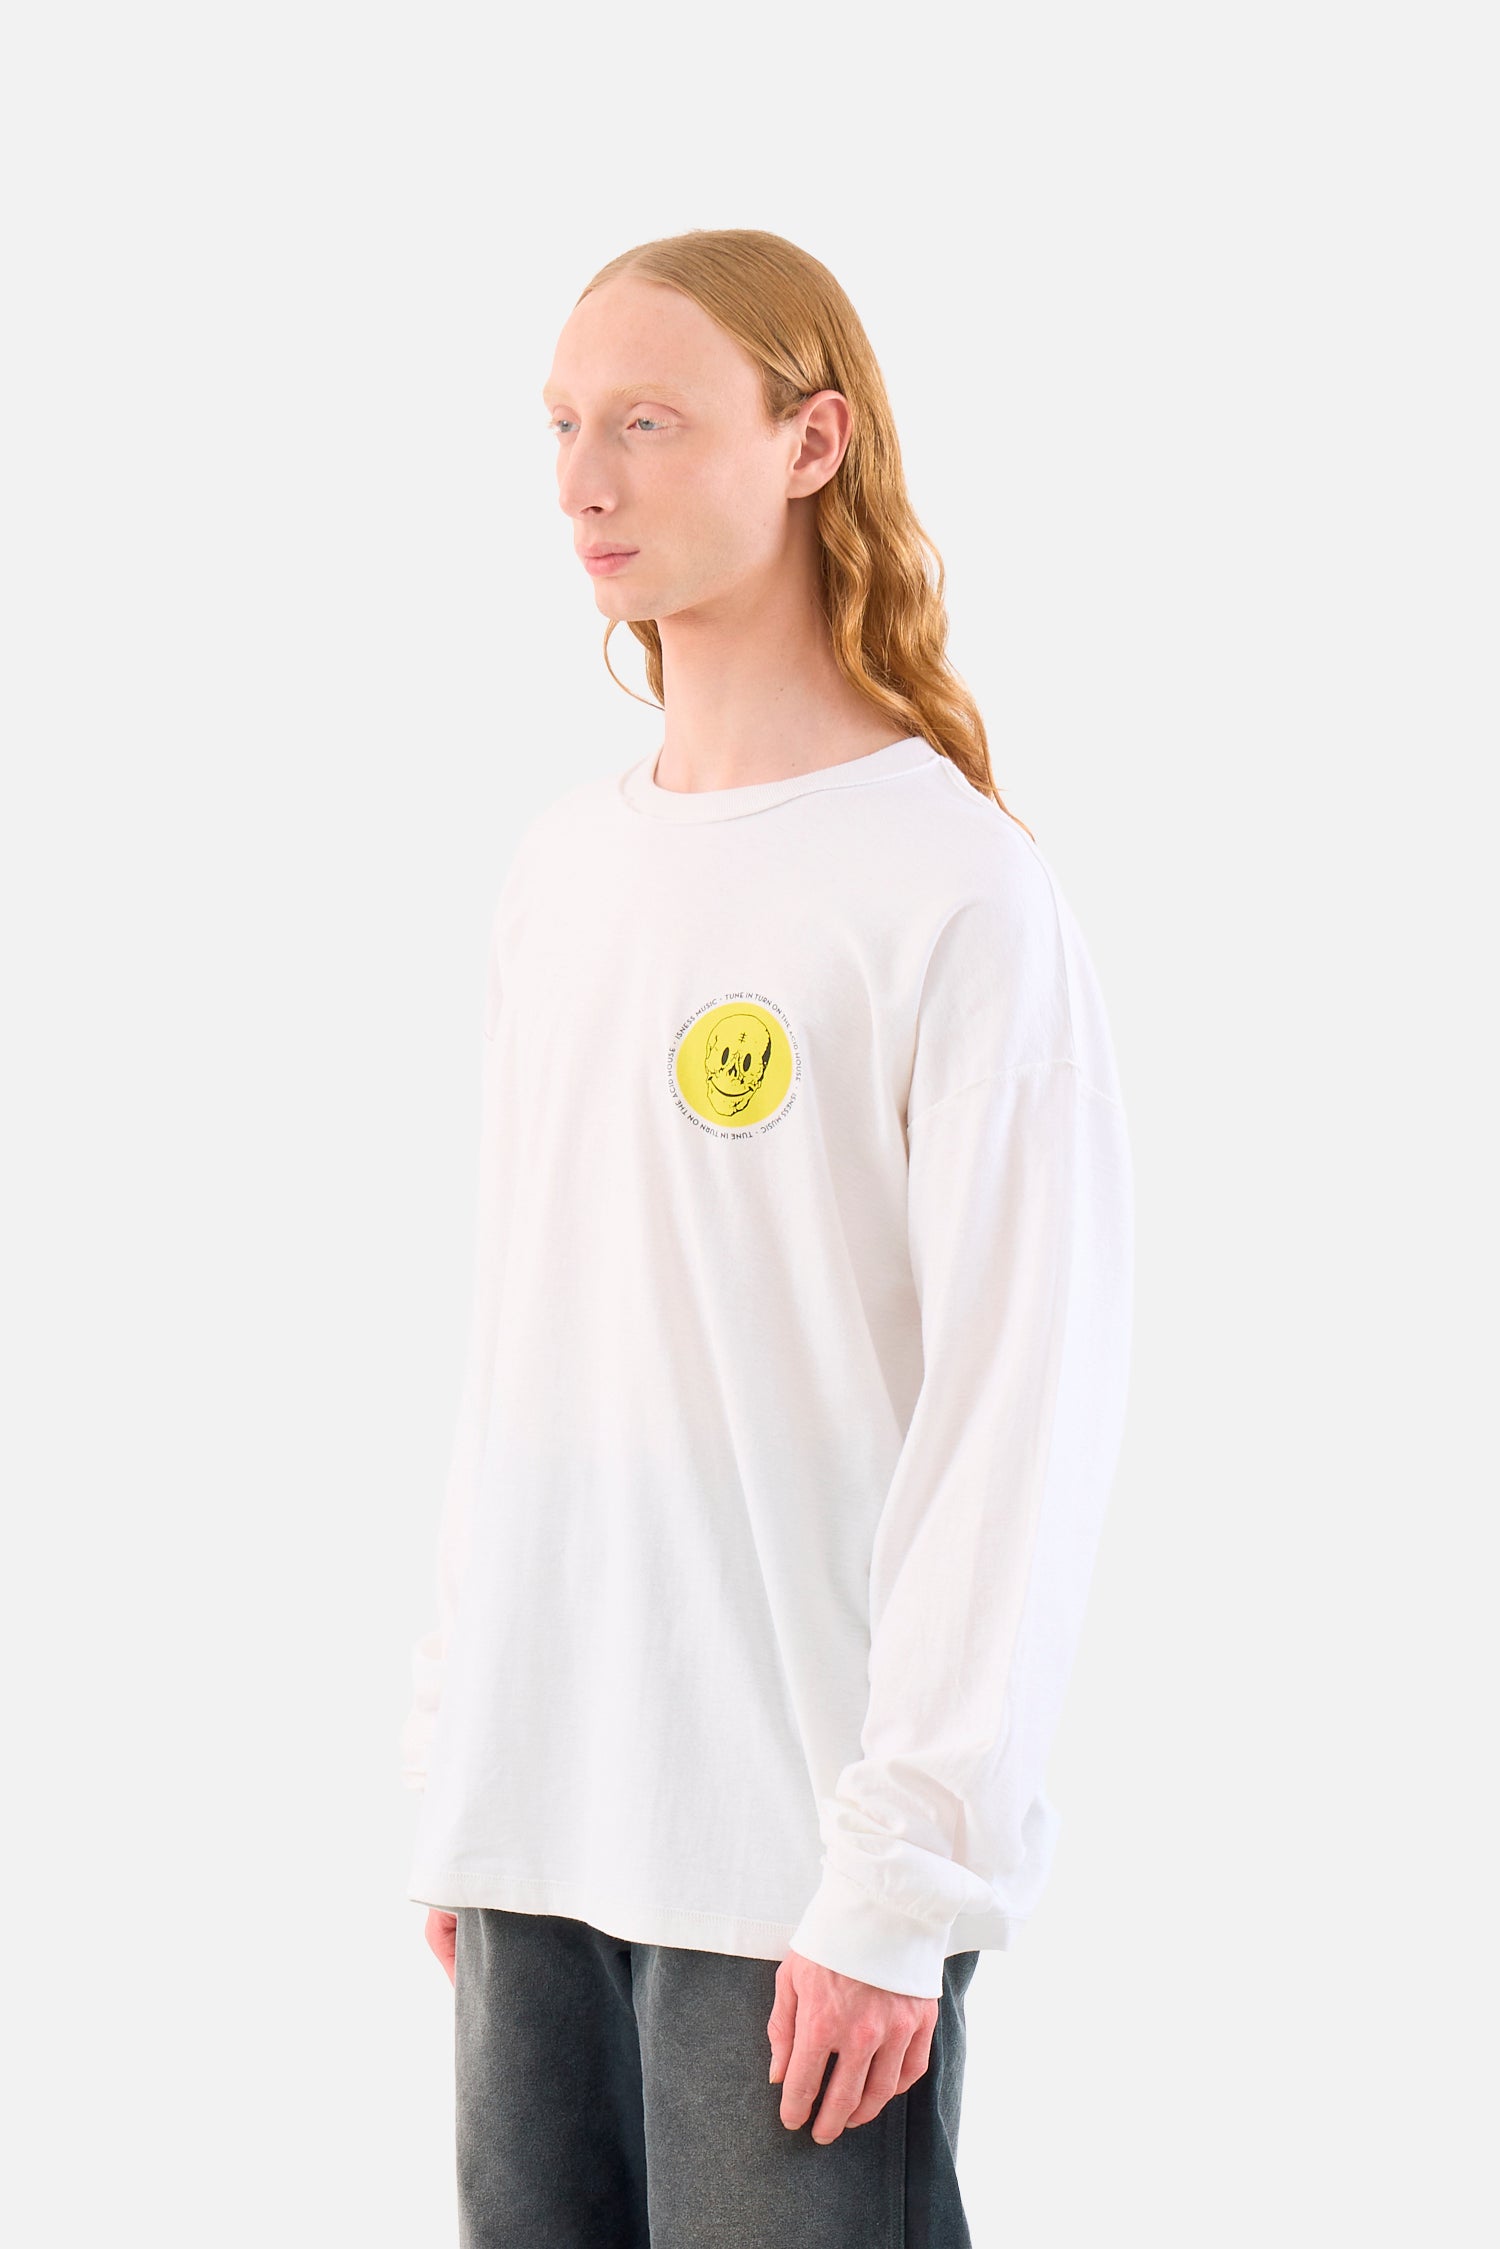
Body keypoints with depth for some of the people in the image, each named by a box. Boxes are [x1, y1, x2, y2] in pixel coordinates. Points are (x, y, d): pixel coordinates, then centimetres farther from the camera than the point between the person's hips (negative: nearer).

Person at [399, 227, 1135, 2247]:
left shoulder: (952, 888, -10)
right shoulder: (563, 864, 12)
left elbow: (1023, 1419, -13)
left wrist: (901, 1877, -15)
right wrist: (456, 1766, 12)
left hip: (799, 1861, -6)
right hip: (546, 1825, 6)